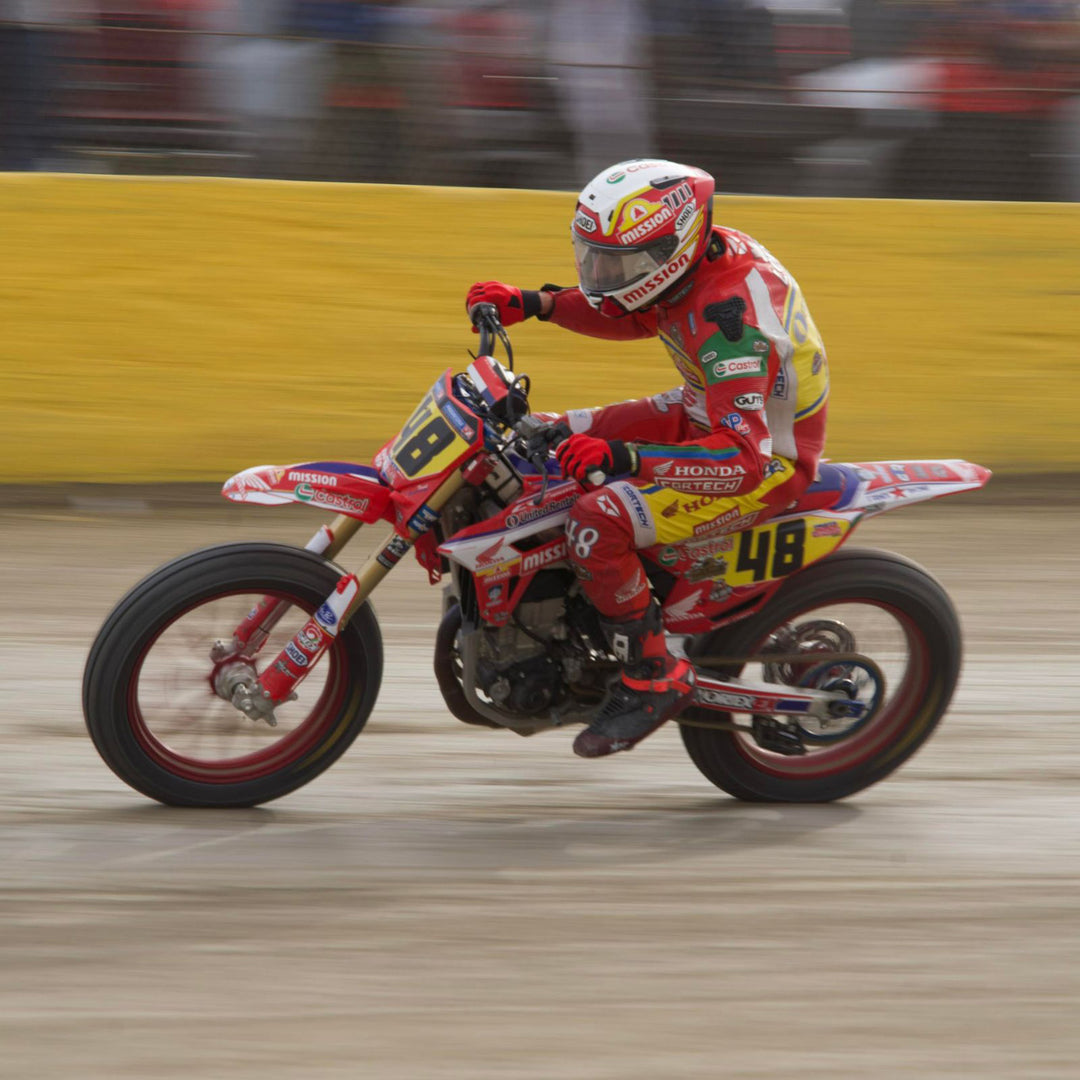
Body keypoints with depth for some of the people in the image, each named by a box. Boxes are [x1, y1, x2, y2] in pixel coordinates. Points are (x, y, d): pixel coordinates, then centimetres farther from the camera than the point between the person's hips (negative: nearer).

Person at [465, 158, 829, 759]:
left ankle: (654, 679, -12)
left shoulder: (726, 316, -34)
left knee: (597, 524, -27)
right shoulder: (702, 254, -6)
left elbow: (742, 458, -40)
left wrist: (623, 457, -47)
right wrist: (533, 305, 4)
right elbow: (636, 316, 17)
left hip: (768, 457, -10)